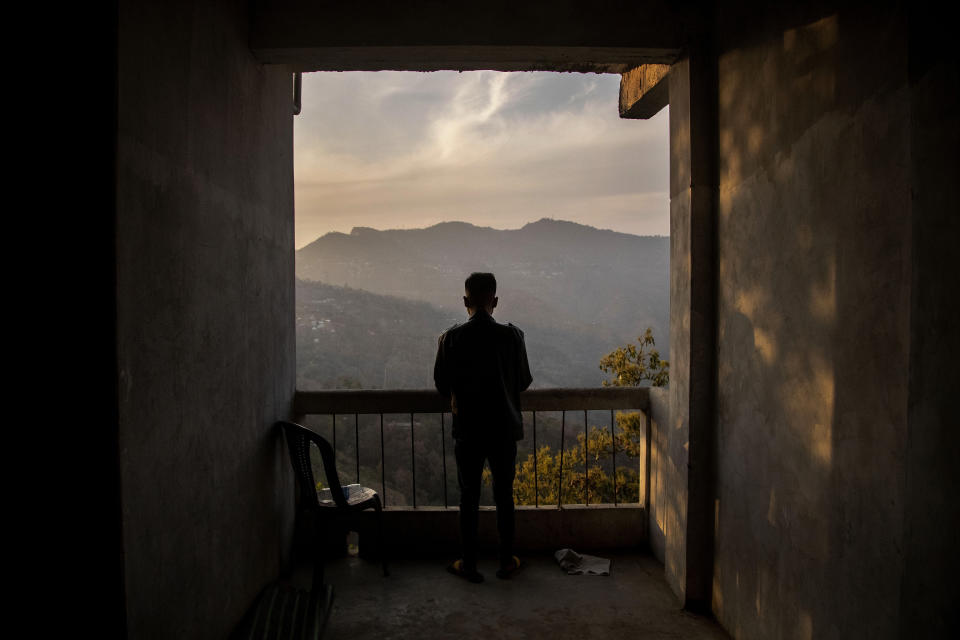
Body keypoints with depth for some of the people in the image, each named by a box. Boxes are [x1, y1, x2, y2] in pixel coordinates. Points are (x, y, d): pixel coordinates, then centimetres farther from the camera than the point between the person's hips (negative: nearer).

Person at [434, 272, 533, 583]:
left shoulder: (452, 338, -10)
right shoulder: (511, 336, -9)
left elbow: (442, 384, -1)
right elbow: (524, 381, 1)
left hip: (467, 430, 0)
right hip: (504, 429, 1)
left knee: (469, 498, 11)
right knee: (504, 497, 13)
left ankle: (469, 564, 20)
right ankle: (507, 562, 24)